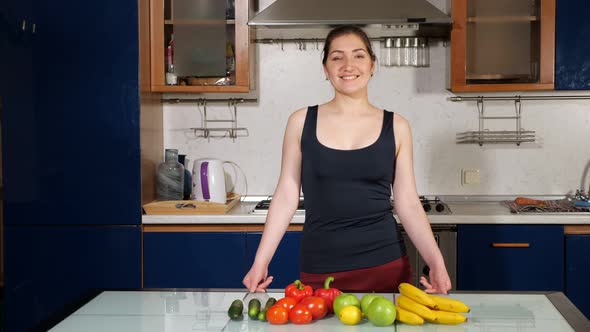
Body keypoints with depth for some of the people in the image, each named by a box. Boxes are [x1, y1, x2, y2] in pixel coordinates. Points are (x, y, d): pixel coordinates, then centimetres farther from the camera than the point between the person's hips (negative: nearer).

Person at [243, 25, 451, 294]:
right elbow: (287, 196, 3)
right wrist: (260, 262, -2)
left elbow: (408, 204, 2)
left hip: (385, 265, 0)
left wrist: (436, 263, -10)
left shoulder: (395, 127, 1)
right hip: (319, 269, 0)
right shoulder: (302, 122, 0)